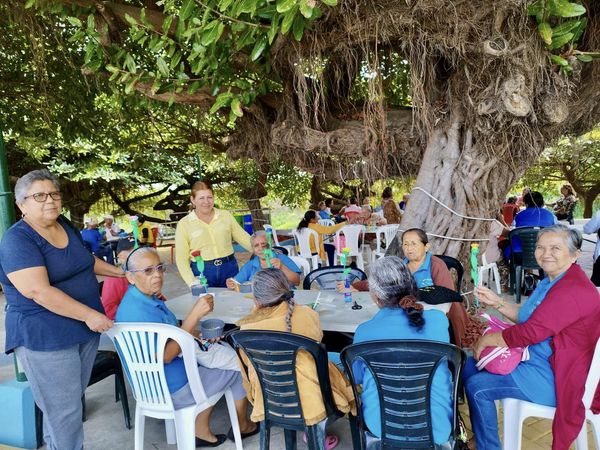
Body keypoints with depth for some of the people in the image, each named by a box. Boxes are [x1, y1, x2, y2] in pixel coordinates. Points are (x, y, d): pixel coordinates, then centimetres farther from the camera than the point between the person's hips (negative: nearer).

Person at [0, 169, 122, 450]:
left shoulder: (66, 226, 7)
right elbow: (38, 291, -26)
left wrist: (121, 272, 19)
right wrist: (89, 314, -27)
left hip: (85, 330, 8)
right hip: (45, 338, -8)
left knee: (74, 400, 20)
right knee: (63, 412, 0)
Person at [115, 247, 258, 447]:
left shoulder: (148, 298, 1)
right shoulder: (136, 311, -30)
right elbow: (166, 355, -29)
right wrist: (195, 315, -31)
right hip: (170, 391, -9)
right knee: (238, 365, 6)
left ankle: (201, 431, 24)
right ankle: (243, 425, 34)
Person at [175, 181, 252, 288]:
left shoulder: (226, 215, 4)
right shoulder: (184, 224, -1)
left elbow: (243, 238, 7)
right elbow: (181, 258, -2)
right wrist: (192, 283, -13)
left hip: (229, 268, 2)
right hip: (201, 272, -2)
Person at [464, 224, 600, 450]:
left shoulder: (574, 289, -27)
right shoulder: (551, 281, 7)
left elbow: (531, 333, -28)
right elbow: (527, 316, 16)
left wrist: (487, 339, -14)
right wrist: (497, 303, 2)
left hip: (554, 377, -11)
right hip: (531, 356, 11)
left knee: (477, 387, -15)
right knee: (469, 366, 10)